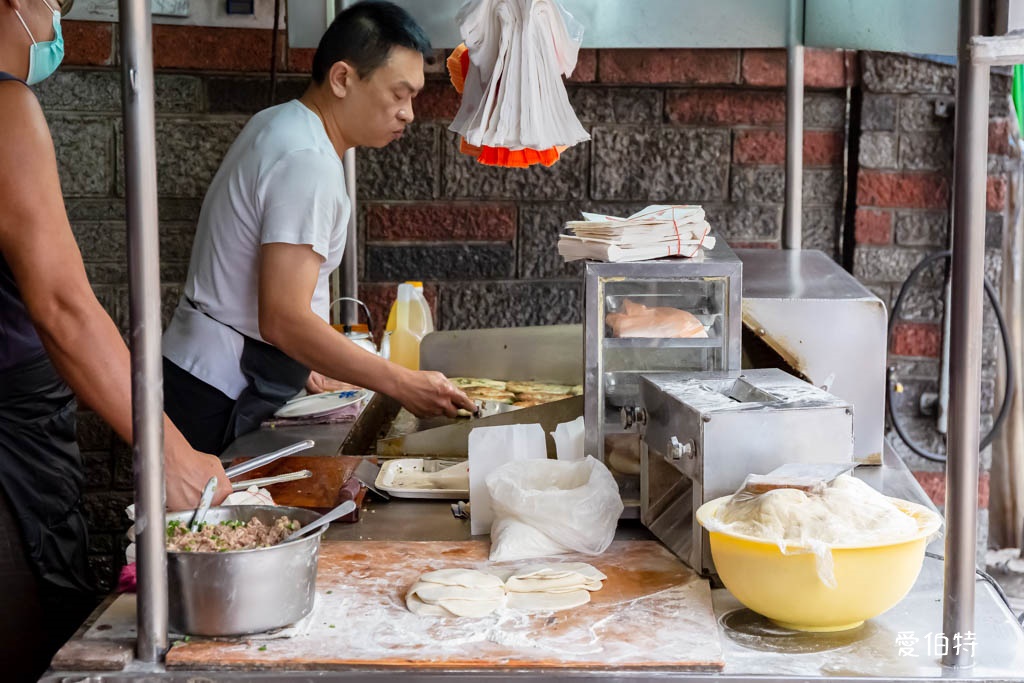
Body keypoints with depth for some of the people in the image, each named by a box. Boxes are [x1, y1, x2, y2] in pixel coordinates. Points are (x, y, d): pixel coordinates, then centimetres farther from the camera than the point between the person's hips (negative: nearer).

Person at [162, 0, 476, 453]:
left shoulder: (277, 124, 12)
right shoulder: (309, 164, -21)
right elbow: (283, 319, -27)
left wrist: (300, 362, 23)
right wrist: (401, 384, -25)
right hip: (224, 401, -10)